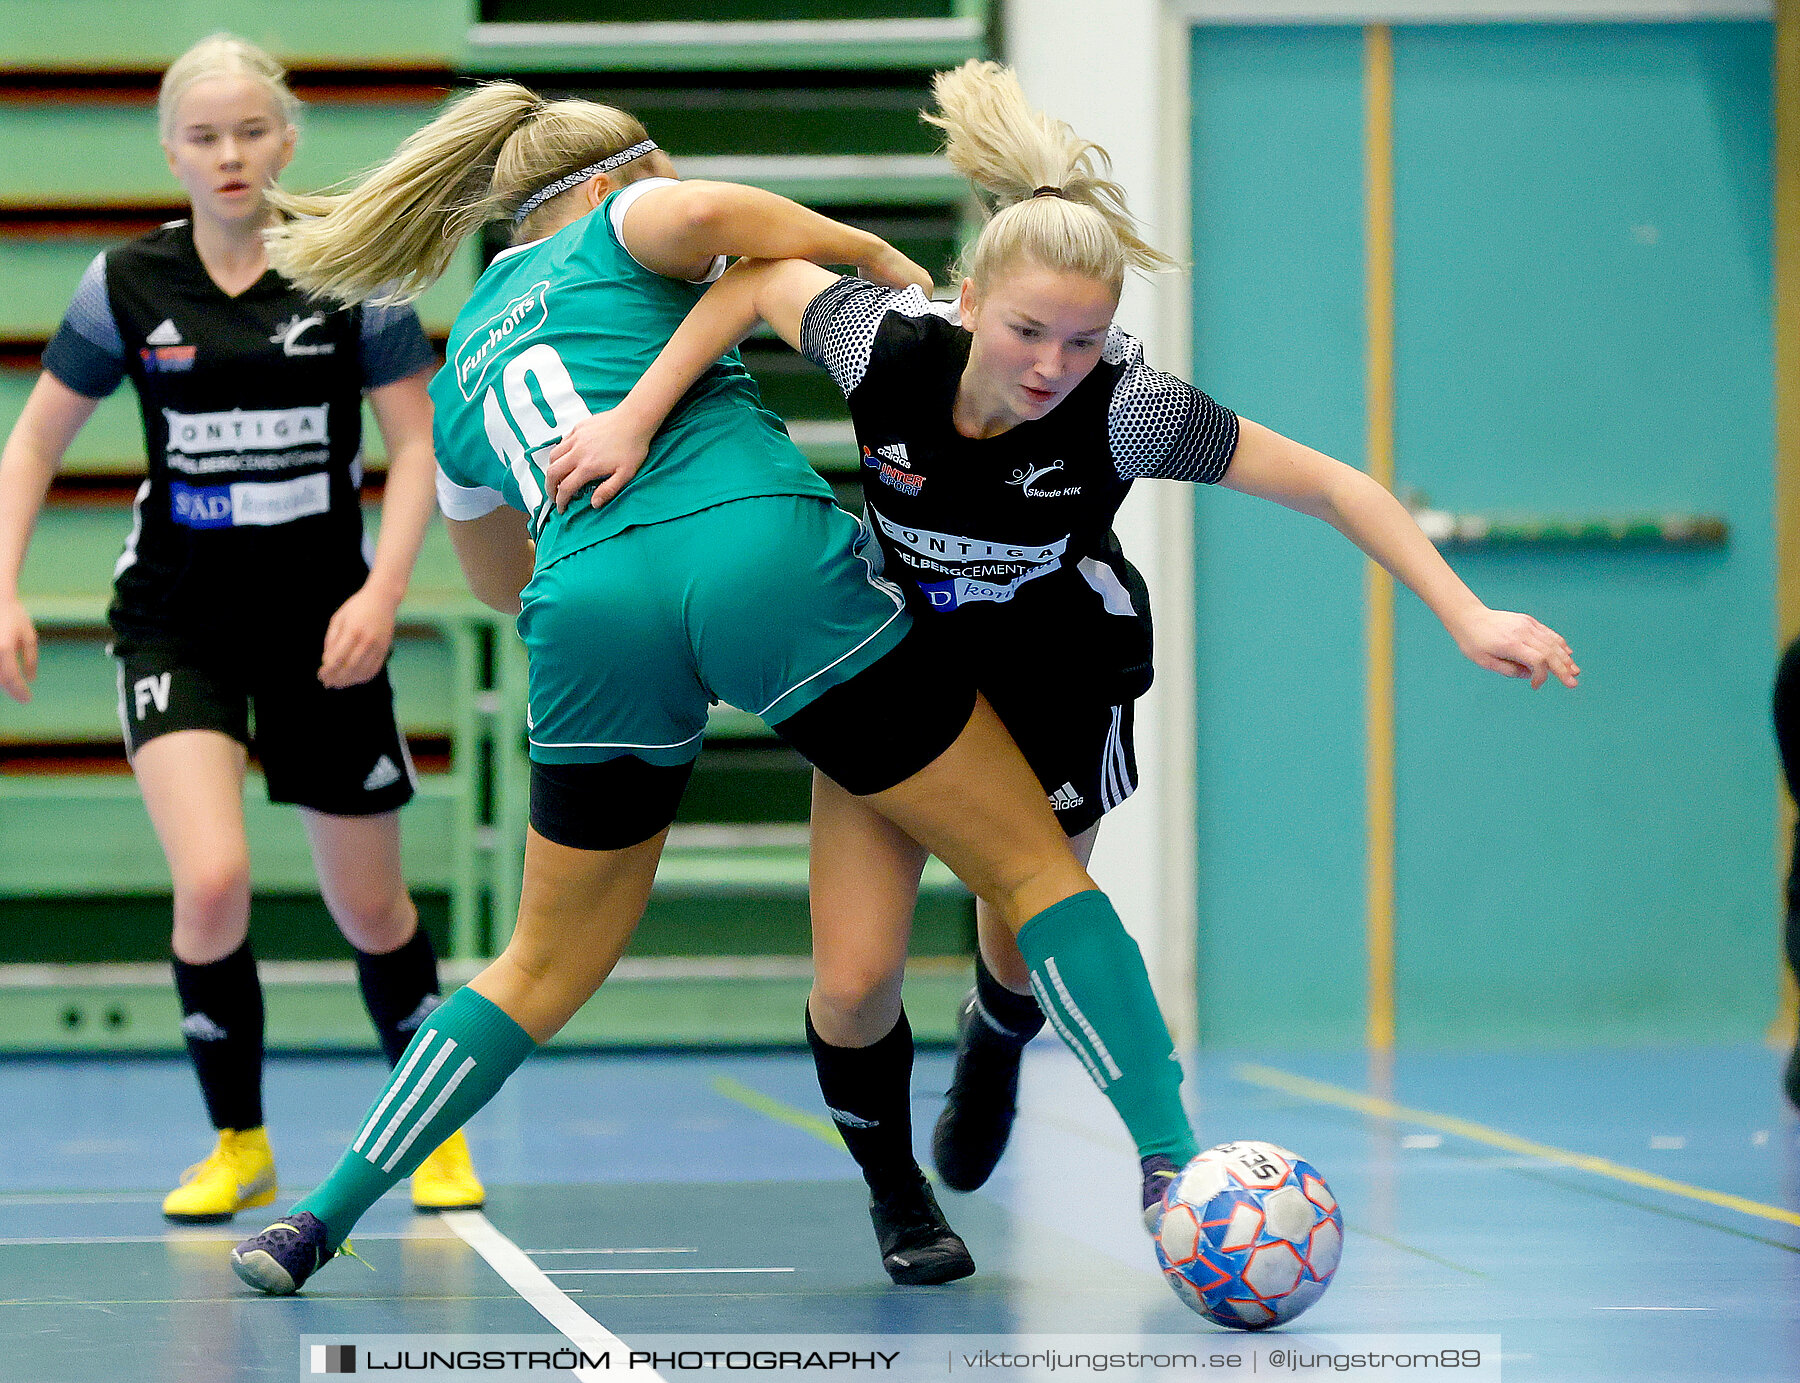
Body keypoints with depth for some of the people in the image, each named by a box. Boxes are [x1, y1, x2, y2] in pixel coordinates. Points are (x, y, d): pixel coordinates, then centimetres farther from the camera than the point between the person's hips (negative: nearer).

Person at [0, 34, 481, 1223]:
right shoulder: (127, 285, -2)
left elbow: (416, 444, -2)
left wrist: (381, 594, -14)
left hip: (323, 621, 0)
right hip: (177, 619, 0)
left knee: (370, 906, 8)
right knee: (213, 881, -19)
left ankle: (437, 1134, 31)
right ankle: (239, 1146, 2)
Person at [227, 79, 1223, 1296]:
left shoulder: (463, 370, 32)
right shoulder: (614, 235, 18)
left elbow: (503, 578, 45)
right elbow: (704, 211, -9)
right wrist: (876, 254, 5)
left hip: (592, 612, 5)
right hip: (764, 556, -5)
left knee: (548, 967, 22)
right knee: (1034, 869, 1)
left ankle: (320, 1220, 19)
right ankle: (1173, 1161, -13)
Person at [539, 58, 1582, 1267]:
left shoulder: (1127, 409, -34)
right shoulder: (890, 345, -31)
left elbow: (1330, 485, -27)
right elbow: (758, 279, -11)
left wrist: (1468, 618, -32)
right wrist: (635, 418, -17)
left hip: (1057, 698, 0)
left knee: (1024, 958, 14)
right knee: (855, 984, -8)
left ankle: (994, 1042, 53)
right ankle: (891, 1187, 23)